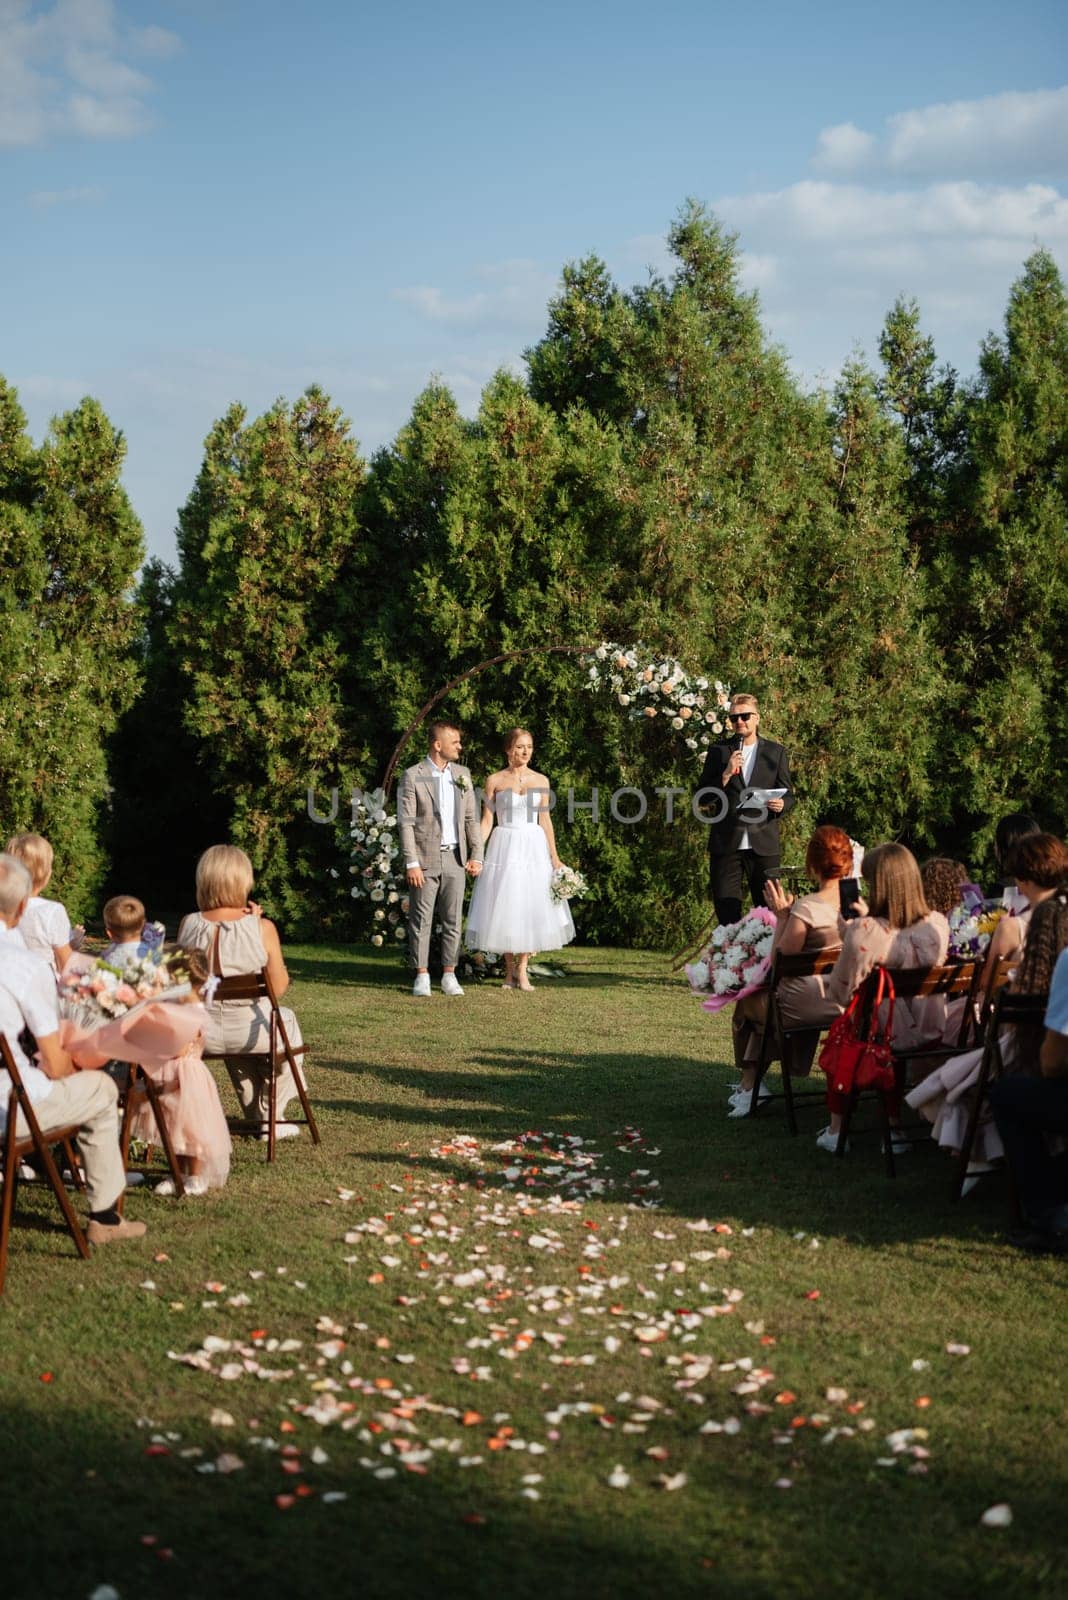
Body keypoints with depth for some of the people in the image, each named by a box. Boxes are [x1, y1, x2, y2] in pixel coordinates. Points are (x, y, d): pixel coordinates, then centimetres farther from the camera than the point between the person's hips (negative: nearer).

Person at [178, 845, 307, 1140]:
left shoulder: (188, 925, -9)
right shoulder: (261, 928, -17)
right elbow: (279, 988, -8)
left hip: (198, 1035, 3)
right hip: (247, 1032, -3)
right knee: (287, 1022, 32)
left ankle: (255, 1114, 49)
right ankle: (270, 1116, 39)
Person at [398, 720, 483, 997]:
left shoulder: (462, 774, 9)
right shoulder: (413, 776, -6)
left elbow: (471, 818, 12)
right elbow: (406, 823, -9)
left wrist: (476, 856, 4)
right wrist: (411, 863, -14)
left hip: (455, 858, 4)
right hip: (425, 859, -4)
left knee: (453, 920, 7)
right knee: (421, 919, 0)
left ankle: (449, 975, 14)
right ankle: (422, 976, 8)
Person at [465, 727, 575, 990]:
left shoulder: (540, 780, 6)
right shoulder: (495, 781, 1)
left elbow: (545, 820, 8)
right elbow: (487, 820, 0)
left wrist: (554, 856, 3)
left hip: (534, 848, 2)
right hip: (504, 847, -2)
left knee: (532, 907, 0)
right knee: (504, 907, 1)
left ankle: (522, 970, 7)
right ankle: (509, 971, 13)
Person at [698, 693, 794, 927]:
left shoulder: (776, 752, 10)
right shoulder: (718, 752, 9)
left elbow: (788, 794, 11)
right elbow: (705, 796, 5)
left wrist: (781, 805, -12)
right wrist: (726, 774, -11)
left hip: (763, 843, 0)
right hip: (726, 844, 0)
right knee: (726, 911, 0)